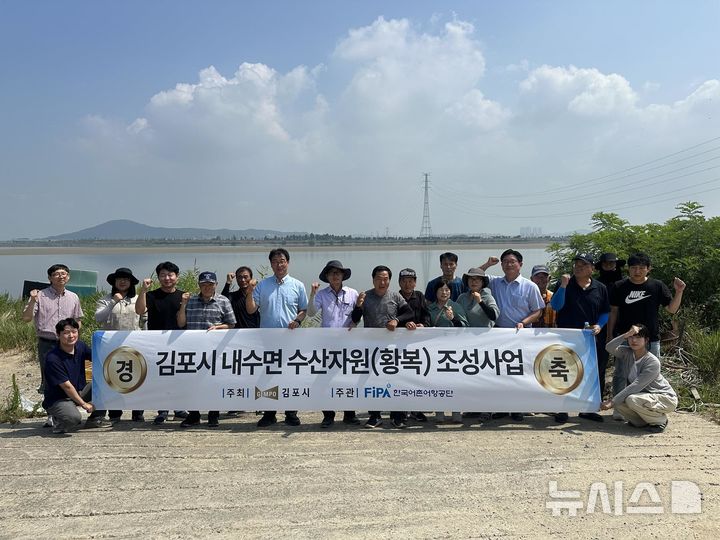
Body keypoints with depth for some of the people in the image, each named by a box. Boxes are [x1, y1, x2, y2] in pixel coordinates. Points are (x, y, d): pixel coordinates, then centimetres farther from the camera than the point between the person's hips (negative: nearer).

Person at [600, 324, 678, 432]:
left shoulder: (653, 362, -24)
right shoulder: (627, 353, -5)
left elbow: (635, 386, -28)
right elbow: (610, 348, -25)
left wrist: (613, 401, -29)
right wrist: (626, 334, -35)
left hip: (666, 398, -7)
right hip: (646, 395, 7)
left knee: (632, 400, -32)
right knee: (619, 403, -18)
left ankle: (660, 420, -5)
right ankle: (645, 421, 10)